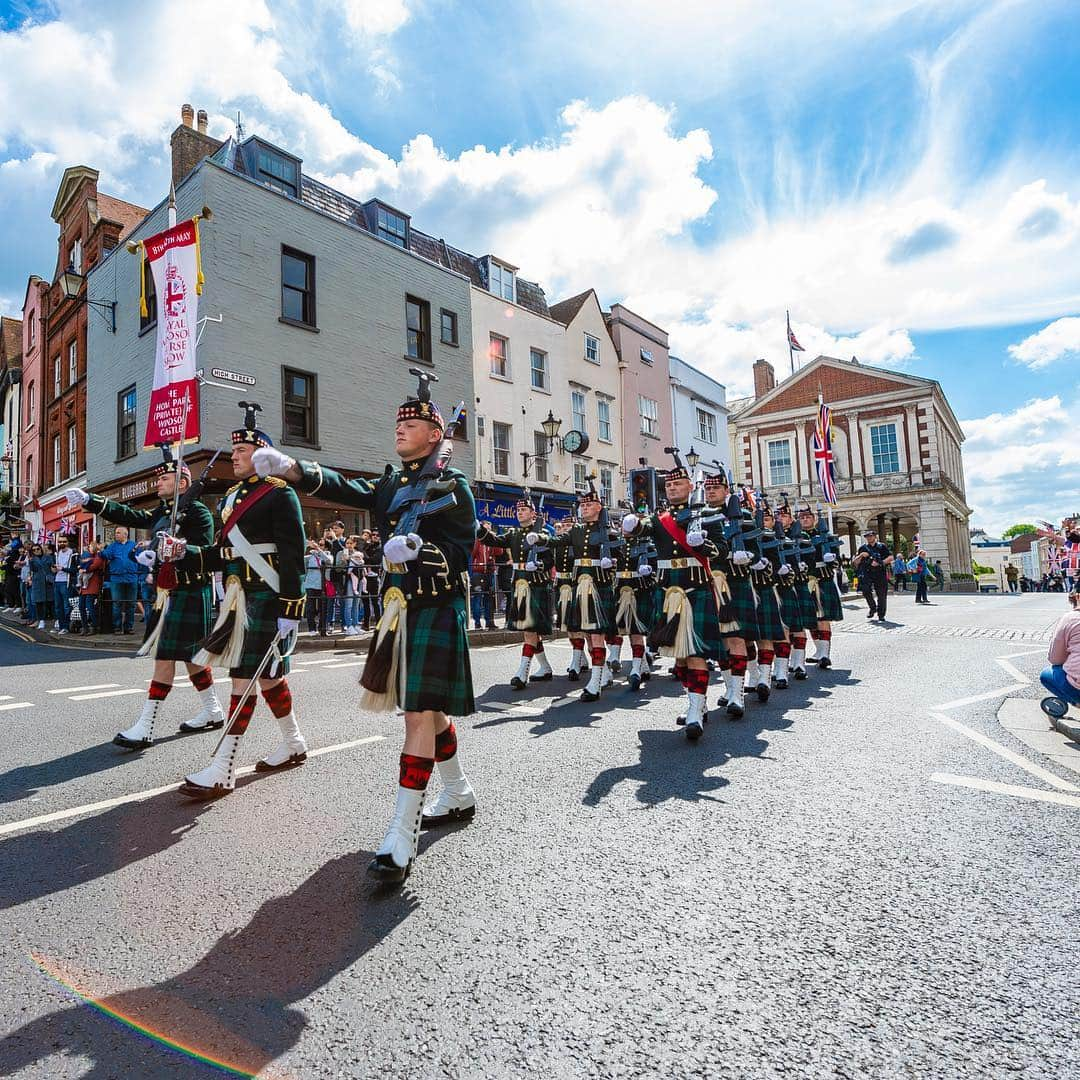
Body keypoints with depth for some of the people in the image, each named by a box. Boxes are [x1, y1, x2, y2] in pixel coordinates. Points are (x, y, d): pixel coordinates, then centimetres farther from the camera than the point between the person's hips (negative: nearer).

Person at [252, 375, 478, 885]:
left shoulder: (453, 485, -6)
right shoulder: (393, 483, 15)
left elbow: (460, 553, -10)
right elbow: (345, 489, 2)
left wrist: (417, 549, -27)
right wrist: (291, 468, -12)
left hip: (437, 610, -8)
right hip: (400, 609, 8)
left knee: (420, 713, -9)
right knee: (426, 708, 17)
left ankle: (402, 834, -3)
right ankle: (459, 795, 35)